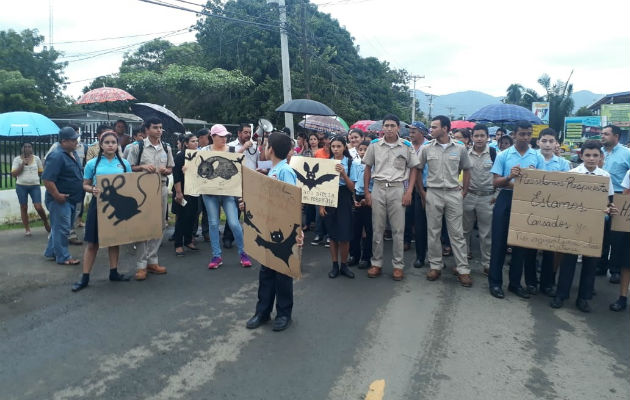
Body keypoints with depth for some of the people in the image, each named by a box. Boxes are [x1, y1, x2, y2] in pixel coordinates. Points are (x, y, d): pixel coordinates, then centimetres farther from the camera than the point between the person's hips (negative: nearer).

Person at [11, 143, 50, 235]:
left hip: (35, 186, 0)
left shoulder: (36, 158, 4)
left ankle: (46, 223, 15)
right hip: (21, 186, 0)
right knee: (24, 207, 7)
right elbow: (13, 174, -5)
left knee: (38, 207, -9)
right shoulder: (17, 159, 0)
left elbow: (41, 172, 14)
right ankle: (27, 229, 16)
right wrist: (22, 165, -14)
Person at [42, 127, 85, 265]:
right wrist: (57, 195, -22)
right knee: (62, 228, 0)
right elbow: (47, 179, -25)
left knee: (59, 227, 19)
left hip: (71, 199, 10)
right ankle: (63, 257, 11)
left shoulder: (73, 153, 9)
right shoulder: (57, 156, -21)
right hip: (60, 200, -9)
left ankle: (51, 252, 33)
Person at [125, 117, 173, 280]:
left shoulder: (166, 148, 10)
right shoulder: (137, 147, -2)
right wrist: (143, 167, -15)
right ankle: (141, 265, 5)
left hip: (161, 188, 5)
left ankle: (152, 261, 20)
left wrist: (165, 170, -5)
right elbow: (129, 168, 2)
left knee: (159, 225, 8)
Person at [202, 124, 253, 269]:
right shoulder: (204, 151, 4)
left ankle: (243, 253, 11)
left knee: (234, 223, -6)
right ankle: (217, 256, 16)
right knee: (213, 224, 6)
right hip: (210, 192, 1)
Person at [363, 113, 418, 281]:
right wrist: (366, 192, 3)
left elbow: (413, 169, 6)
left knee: (398, 229, 3)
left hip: (397, 189, -1)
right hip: (378, 188, 1)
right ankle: (376, 264, 18)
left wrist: (409, 191, -4)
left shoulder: (406, 146, 1)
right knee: (377, 229, 7)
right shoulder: (374, 145, 3)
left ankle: (398, 265, 13)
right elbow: (368, 169, 9)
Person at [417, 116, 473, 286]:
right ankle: (435, 266, 18)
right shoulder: (427, 148, 1)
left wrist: (464, 192, 4)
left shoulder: (460, 148, 1)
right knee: (433, 232, 6)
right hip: (433, 194, 1)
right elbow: (418, 170, 8)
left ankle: (463, 269, 10)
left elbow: (466, 170, 11)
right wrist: (422, 192, 4)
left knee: (457, 233, 3)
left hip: (453, 194, -1)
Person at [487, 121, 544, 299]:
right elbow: (496, 182, -3)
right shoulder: (503, 155, 1)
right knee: (499, 241, 0)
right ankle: (495, 282, 10)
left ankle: (515, 282, 21)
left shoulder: (537, 157, 6)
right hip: (506, 200, -2)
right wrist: (510, 177, -21)